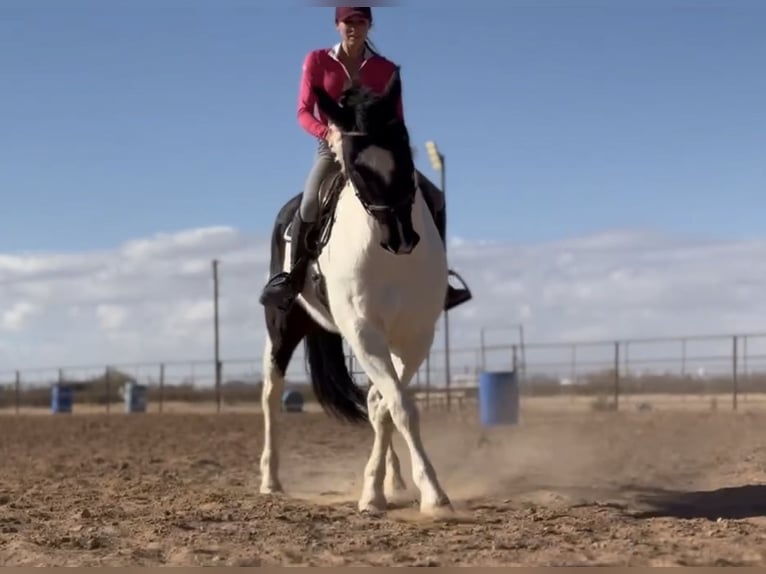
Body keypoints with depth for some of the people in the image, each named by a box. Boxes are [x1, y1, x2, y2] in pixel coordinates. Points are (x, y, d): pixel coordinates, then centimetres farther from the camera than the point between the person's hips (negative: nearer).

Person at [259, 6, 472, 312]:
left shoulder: (385, 69, 5)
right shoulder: (317, 61, 1)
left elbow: (397, 120, 4)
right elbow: (303, 112, -5)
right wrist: (329, 132, -26)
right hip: (332, 149, -3)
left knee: (433, 197, -9)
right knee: (309, 206, -31)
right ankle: (292, 278, -12)